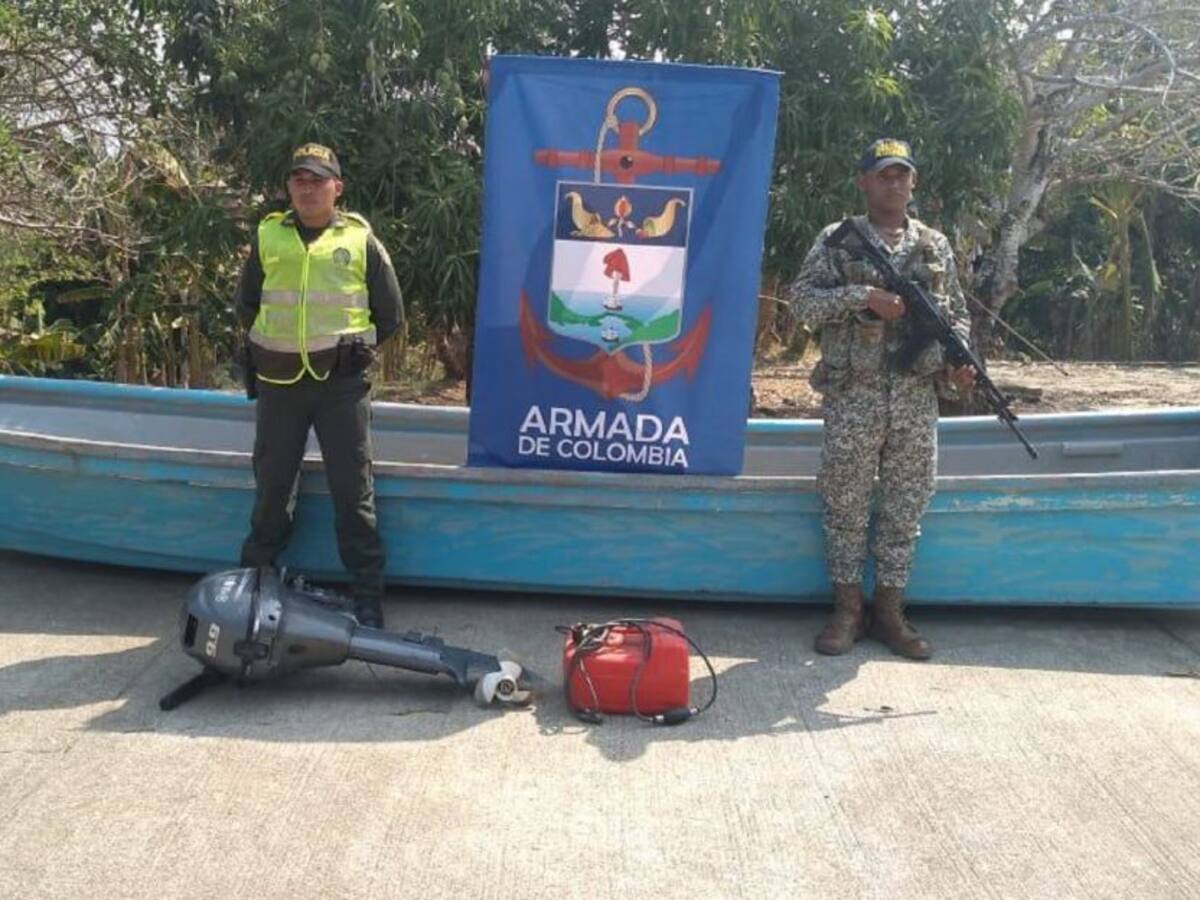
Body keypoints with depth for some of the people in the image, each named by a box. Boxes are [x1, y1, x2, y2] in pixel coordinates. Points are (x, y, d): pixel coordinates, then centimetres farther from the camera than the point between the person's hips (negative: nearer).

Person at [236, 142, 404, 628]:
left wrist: (351, 350, 5)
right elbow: (246, 304, 20)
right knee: (271, 487, 11)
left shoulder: (360, 239, 3)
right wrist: (276, 345, 11)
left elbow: (391, 314, 8)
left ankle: (367, 594, 9)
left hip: (342, 385, -2)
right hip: (279, 383, 2)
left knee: (353, 491, 0)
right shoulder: (267, 236, 8)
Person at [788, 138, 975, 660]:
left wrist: (957, 361, -2)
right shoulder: (837, 240, 3)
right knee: (846, 506, 3)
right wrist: (862, 296, -17)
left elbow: (957, 314, 16)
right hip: (853, 398, -3)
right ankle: (847, 610, 16)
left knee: (905, 509, 7)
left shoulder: (936, 246, 13)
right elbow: (801, 300, -5)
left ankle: (889, 611, 19)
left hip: (917, 400, 3)